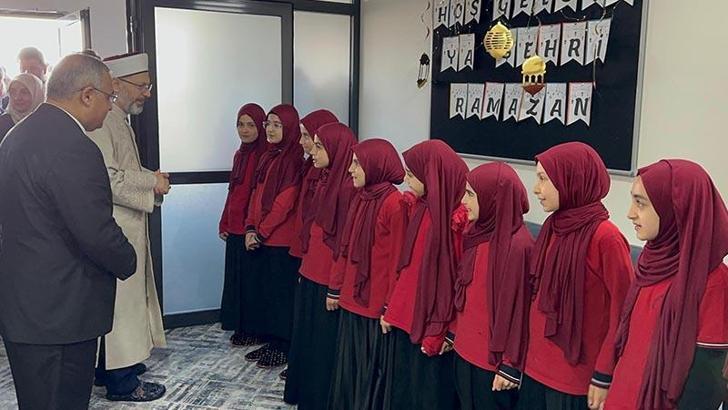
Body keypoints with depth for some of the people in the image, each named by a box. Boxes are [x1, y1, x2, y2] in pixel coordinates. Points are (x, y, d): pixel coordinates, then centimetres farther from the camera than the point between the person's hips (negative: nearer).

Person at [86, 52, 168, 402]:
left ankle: (112, 365, 31)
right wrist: (152, 182, -15)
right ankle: (121, 381, 11)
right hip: (113, 229, -10)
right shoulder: (101, 122, -17)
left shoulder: (120, 121, 15)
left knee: (126, 296, 18)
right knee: (120, 298, -1)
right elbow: (107, 178, -25)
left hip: (127, 227, 10)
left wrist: (151, 183, 7)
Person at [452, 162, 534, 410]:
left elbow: (517, 309, -18)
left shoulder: (517, 246, -21)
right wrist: (452, 333, 16)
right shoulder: (476, 233, 3)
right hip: (465, 350, 8)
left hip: (494, 357, -8)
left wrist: (510, 366, -15)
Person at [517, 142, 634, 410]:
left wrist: (605, 375, -13)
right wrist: (530, 354, 12)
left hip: (579, 377, -7)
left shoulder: (605, 237, -18)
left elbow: (624, 311, -15)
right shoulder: (553, 228, 4)